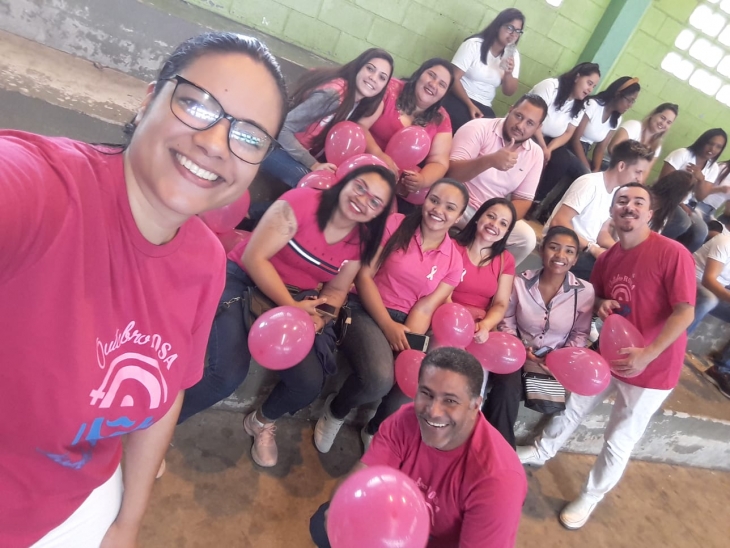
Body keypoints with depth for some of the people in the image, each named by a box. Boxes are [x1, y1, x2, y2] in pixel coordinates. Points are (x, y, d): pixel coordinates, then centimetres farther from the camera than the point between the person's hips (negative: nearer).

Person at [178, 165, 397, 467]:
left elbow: (337, 289, 9)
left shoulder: (361, 242, -1)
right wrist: (291, 306, -23)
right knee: (229, 374, -23)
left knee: (310, 383, -10)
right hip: (243, 281, -5)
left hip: (296, 301, 5)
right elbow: (254, 257, -20)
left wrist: (321, 314, -13)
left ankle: (262, 422, 25)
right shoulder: (302, 202, -19)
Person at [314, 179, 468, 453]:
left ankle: (375, 431, 11)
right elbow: (364, 276, -8)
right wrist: (388, 325, -17)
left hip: (405, 324, 4)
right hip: (367, 310, -3)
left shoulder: (454, 261, 6)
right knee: (379, 379, -31)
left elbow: (425, 308, 0)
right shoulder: (395, 224, -4)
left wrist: (406, 343, -18)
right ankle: (335, 411, 6)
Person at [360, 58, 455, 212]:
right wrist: (378, 155, -27)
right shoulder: (391, 89, -3)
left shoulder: (441, 119, 9)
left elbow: (439, 162, 3)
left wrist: (422, 180, -19)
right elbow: (358, 126, -11)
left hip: (401, 188, 4)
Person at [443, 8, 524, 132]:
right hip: (458, 100, -5)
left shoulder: (513, 54, 8)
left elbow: (509, 92, 7)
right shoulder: (474, 44, -7)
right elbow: (454, 78, -12)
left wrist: (509, 73, -14)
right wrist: (470, 105, -21)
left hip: (484, 107, 5)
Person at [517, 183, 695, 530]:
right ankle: (542, 451, 47)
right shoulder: (608, 257, 0)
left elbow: (685, 312, -22)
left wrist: (648, 354, -31)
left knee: (619, 441, 9)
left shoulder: (673, 253, -21)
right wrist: (601, 306, -9)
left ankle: (591, 497, 33)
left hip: (652, 367, -6)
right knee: (573, 405, 21)